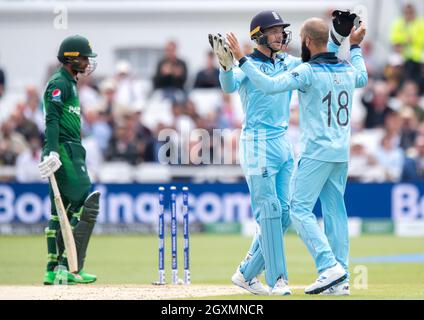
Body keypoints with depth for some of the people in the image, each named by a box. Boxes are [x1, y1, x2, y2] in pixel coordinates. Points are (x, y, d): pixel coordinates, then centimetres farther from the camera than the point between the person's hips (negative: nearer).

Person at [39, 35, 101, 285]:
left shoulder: (70, 83, 21)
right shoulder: (59, 83, -10)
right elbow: (52, 119, -21)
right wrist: (52, 152, -31)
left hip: (69, 152, 11)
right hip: (64, 152, -11)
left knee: (61, 213, 9)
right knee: (87, 207, -13)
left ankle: (53, 271, 11)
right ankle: (70, 268, -16)